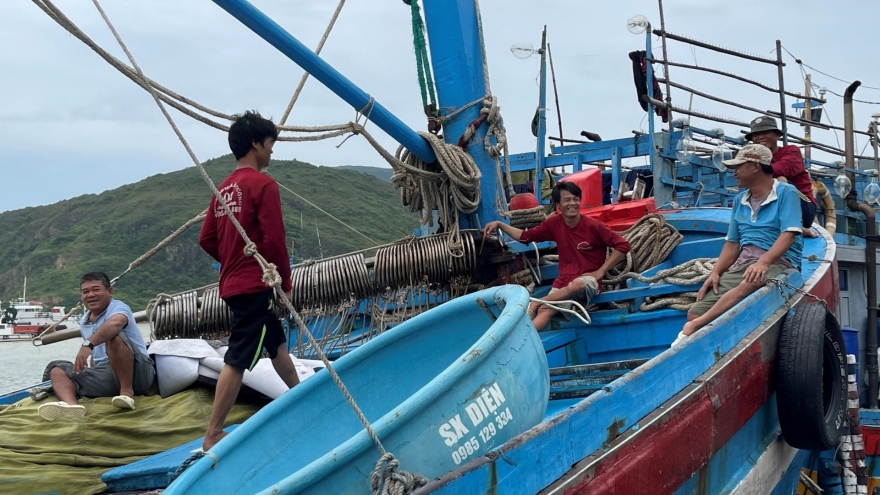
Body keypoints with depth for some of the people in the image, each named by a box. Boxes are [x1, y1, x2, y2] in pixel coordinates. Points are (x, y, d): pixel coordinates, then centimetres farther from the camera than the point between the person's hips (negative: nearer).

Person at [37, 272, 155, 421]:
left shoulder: (118, 307, -7)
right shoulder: (84, 322, 19)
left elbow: (116, 322, -34)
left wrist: (88, 344, -41)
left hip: (137, 372, -8)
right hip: (106, 376, 8)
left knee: (114, 336, -31)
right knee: (58, 368, -3)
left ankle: (127, 392, -27)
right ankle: (71, 404, -37)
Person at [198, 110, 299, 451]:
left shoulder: (225, 188, 11)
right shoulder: (263, 184, -13)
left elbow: (206, 239, 13)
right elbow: (274, 240, -18)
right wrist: (286, 283, -7)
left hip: (233, 283, 9)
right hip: (256, 285, -9)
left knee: (276, 342, 25)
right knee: (237, 359, -6)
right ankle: (212, 435, -4)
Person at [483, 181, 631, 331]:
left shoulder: (593, 226, -12)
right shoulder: (554, 223, 2)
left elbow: (623, 245, -9)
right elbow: (525, 236, 13)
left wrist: (601, 271, -11)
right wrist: (499, 224, 5)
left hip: (589, 281, -4)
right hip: (563, 281, 4)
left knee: (576, 285, -39)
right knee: (545, 310, -25)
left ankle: (532, 305, -22)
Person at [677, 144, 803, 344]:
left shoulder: (786, 193, -1)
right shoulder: (740, 200, 18)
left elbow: (788, 235, -13)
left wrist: (763, 262, -29)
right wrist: (715, 273, 2)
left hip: (777, 261, -7)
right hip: (742, 264, 7)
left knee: (750, 283, -42)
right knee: (696, 312, -13)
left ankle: (693, 327, -43)